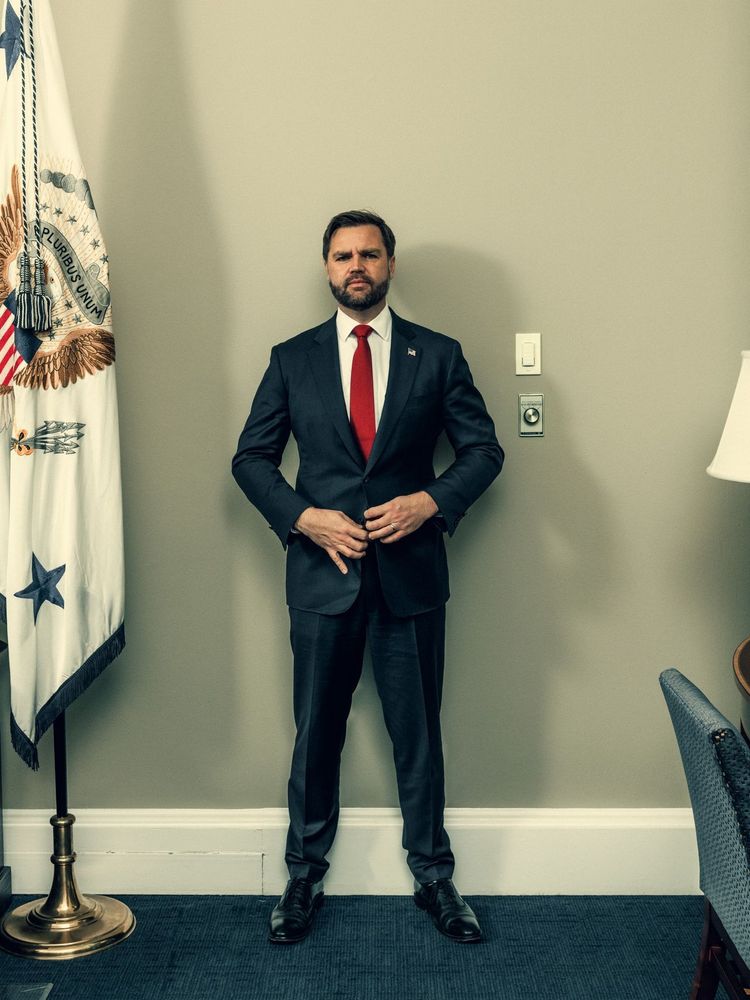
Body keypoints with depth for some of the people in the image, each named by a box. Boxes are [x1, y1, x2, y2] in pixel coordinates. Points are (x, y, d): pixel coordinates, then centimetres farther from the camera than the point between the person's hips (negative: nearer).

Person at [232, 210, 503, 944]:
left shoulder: (438, 355, 3)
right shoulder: (292, 359, 5)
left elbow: (483, 449, 3)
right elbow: (251, 457, 4)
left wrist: (432, 501, -14)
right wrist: (303, 517, -12)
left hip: (411, 569, 0)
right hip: (323, 570, 1)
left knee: (418, 732, 11)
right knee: (315, 733, 12)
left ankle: (433, 876, 29)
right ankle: (304, 877, 29)